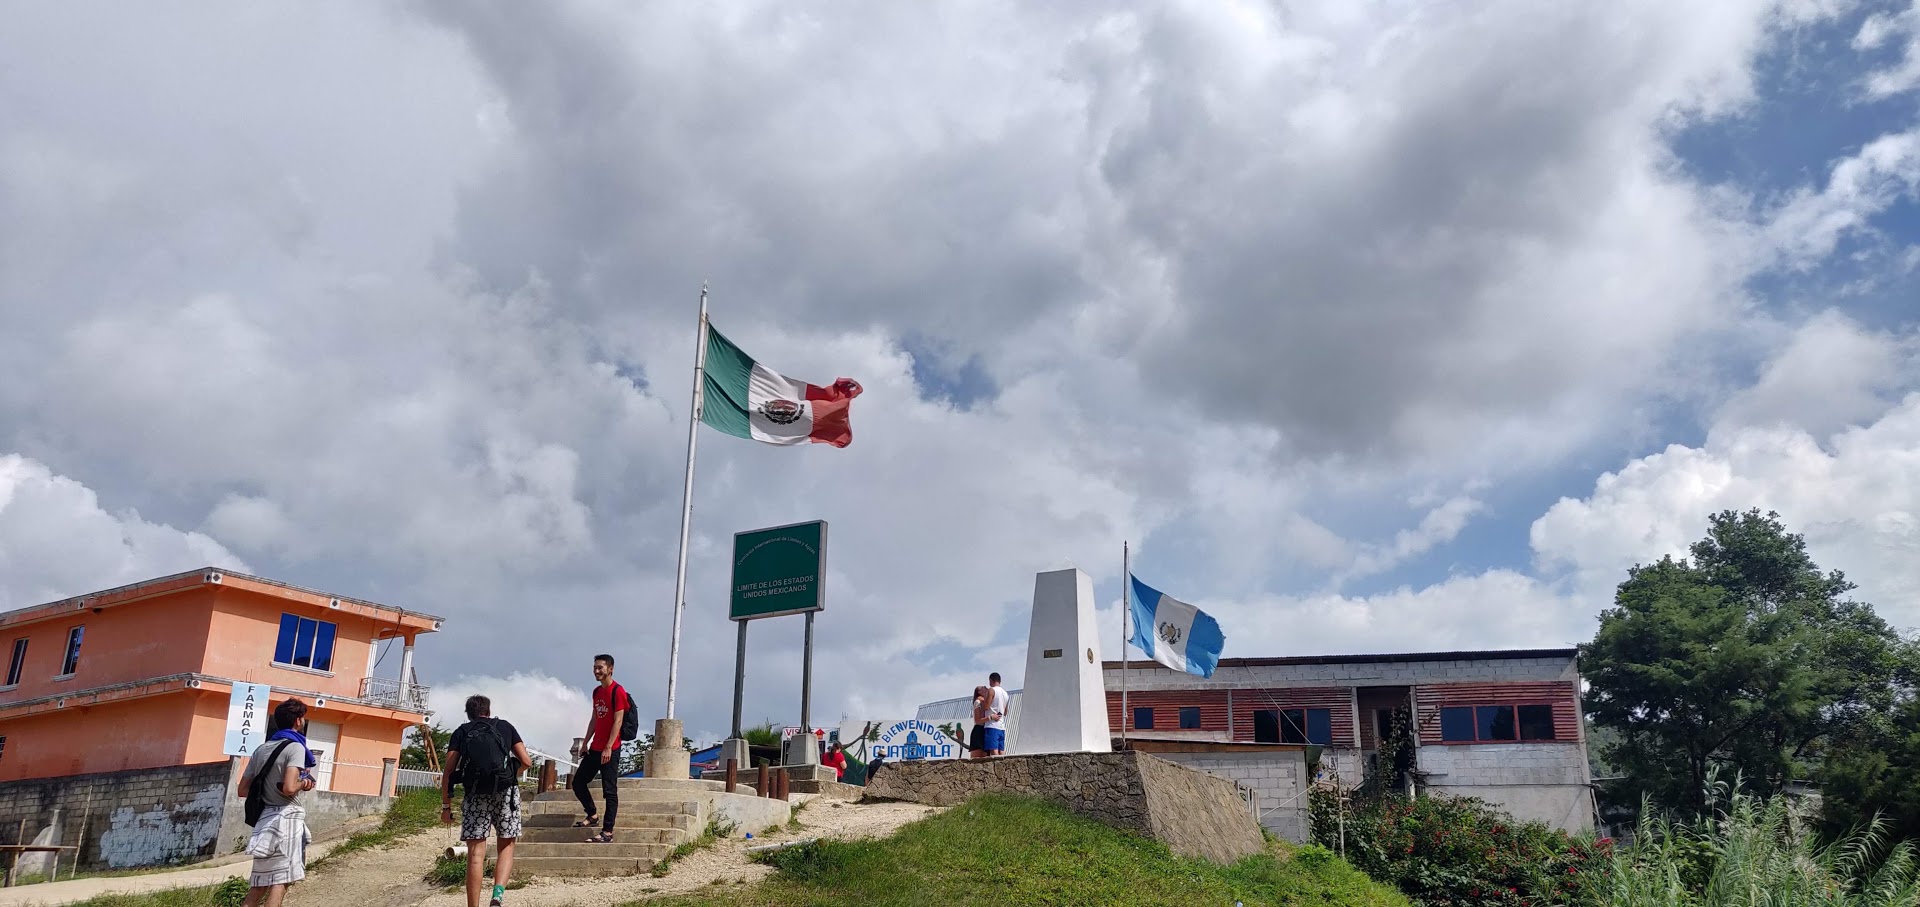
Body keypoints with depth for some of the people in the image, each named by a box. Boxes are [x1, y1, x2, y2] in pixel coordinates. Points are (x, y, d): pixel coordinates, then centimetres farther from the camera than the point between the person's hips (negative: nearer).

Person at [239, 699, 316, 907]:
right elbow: (289, 788, -22)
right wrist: (304, 783, -2)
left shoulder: (261, 749, 14)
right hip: (286, 818, -8)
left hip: (265, 818, 8)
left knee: (258, 886, 11)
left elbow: (243, 790, 15)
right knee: (280, 882, -7)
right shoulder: (295, 747, -10)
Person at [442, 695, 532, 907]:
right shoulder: (505, 727, 17)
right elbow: (526, 762, 10)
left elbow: (448, 772, 6)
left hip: (476, 795, 0)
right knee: (506, 847, 9)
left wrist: (446, 806, 11)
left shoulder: (461, 732, 16)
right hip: (506, 792, 0)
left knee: (475, 854, 3)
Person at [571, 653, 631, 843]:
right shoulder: (597, 692, 14)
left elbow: (618, 721, -17)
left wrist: (608, 748, -22)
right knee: (578, 782, 13)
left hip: (610, 750, -9)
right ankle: (592, 816, 30)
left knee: (610, 791, -6)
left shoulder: (618, 691, -12)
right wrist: (585, 744, 15)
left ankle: (607, 833, -5)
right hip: (595, 748, 9)